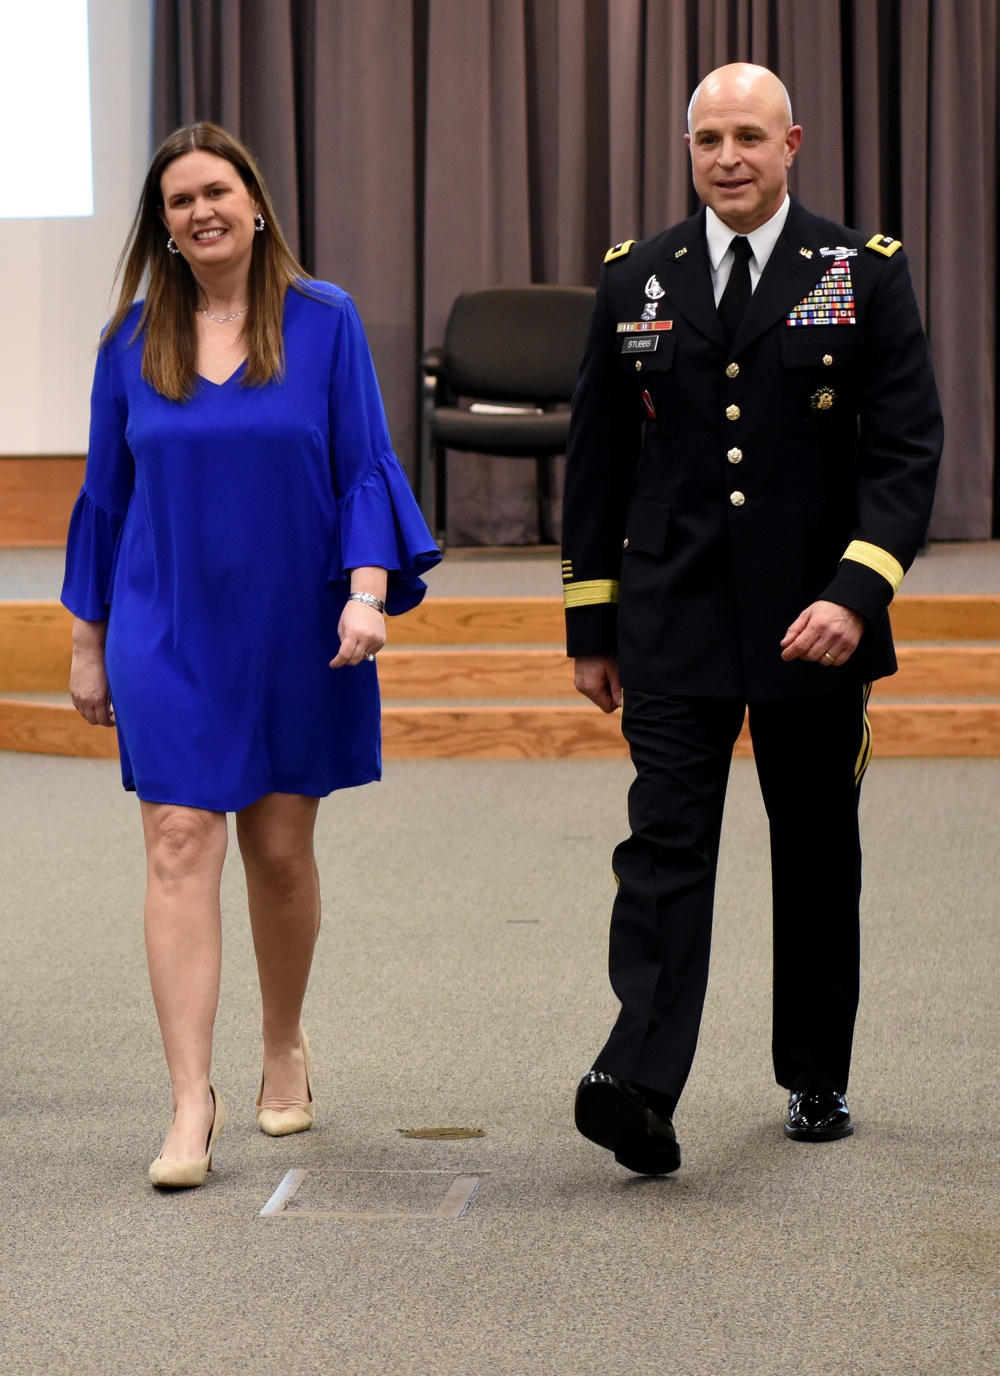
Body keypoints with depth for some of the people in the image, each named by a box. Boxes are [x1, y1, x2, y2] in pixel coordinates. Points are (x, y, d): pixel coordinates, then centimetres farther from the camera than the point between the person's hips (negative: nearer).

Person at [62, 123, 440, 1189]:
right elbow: (105, 494, 8)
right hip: (169, 632, 0)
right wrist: (88, 642, 9)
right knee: (181, 844, -9)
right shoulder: (134, 340, 3)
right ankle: (191, 1101, -10)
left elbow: (364, 467, -1)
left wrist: (368, 590, -15)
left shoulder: (324, 322, -1)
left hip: (294, 633, 0)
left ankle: (285, 1050, 32)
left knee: (280, 852, 9)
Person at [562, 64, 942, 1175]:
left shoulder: (864, 275, 0)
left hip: (814, 625, 0)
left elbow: (906, 450, -5)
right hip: (673, 626, 0)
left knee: (817, 856, 11)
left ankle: (815, 1079, 24)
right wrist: (591, 627, 8)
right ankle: (639, 1083, -19)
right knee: (665, 844, -10)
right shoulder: (636, 280, 6)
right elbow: (596, 460, 10)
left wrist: (858, 592, -19)